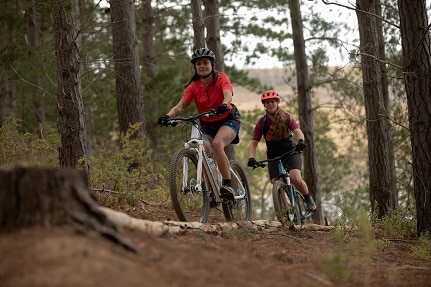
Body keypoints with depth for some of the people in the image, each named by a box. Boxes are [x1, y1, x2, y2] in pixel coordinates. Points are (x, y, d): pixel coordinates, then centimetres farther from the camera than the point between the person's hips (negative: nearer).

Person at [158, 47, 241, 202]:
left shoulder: (221, 78, -15)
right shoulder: (193, 86, -9)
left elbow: (228, 95, -35)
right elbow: (180, 106, -21)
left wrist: (224, 105, -58)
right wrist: (167, 116, -42)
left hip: (228, 119, -4)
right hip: (207, 125, 4)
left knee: (217, 144, -32)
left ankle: (227, 186, -29)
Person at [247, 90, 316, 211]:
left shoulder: (286, 117, -4)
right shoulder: (262, 123, -3)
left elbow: (298, 132, -17)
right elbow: (253, 143, -5)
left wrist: (300, 141, -40)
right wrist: (251, 158, -24)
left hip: (290, 153, -1)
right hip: (273, 157, 1)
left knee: (295, 179, -25)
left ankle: (308, 198, 3)